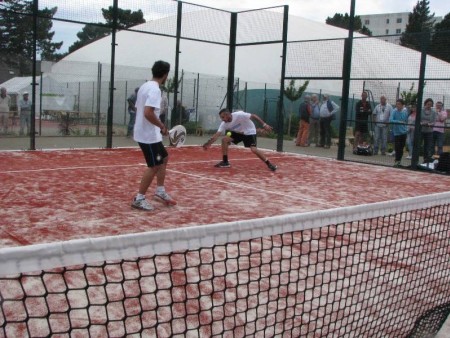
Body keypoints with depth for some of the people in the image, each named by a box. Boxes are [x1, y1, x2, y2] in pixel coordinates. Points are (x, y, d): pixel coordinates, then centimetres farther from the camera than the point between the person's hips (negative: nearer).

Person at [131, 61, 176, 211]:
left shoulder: (145, 86, 12)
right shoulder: (155, 89, -18)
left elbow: (139, 110, 18)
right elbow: (148, 113, -28)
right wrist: (162, 126, -16)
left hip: (145, 133, 10)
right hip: (149, 135, -10)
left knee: (164, 158, 20)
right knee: (154, 166, -3)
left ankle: (160, 191, 25)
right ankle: (139, 199, 3)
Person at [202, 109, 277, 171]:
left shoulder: (239, 115, -31)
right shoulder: (224, 124, -15)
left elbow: (254, 116, -26)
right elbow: (217, 134, -19)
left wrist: (264, 124, -29)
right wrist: (209, 143, -32)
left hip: (249, 132, -6)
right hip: (238, 132, 6)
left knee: (254, 150, -23)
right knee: (224, 139, -11)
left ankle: (269, 164, -8)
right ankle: (225, 162, -1)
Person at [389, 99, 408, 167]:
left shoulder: (405, 111, 2)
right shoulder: (394, 111, -10)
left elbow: (406, 120, 14)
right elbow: (390, 120, -22)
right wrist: (399, 122, -26)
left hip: (403, 131, 4)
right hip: (397, 132, -4)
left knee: (401, 147, 9)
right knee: (397, 148, -6)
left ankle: (398, 161, 20)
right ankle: (397, 161, 6)